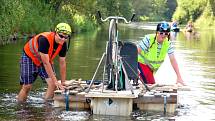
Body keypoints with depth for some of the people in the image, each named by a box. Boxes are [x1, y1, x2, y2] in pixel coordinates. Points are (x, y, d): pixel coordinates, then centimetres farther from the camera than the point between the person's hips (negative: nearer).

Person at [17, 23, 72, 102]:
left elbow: (62, 63, -6)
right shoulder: (44, 40, -37)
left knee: (53, 84, -12)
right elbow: (46, 63, -35)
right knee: (27, 87, -8)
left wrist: (63, 83, -5)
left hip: (45, 59, 6)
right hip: (29, 57, -6)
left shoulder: (63, 44, -16)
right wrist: (55, 81, -33)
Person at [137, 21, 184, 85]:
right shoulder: (149, 39, -28)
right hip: (142, 63, -6)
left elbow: (173, 60, -13)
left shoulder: (168, 43, -14)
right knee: (150, 84, -20)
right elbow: (137, 51, -26)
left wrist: (179, 77, -18)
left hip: (152, 67, 6)